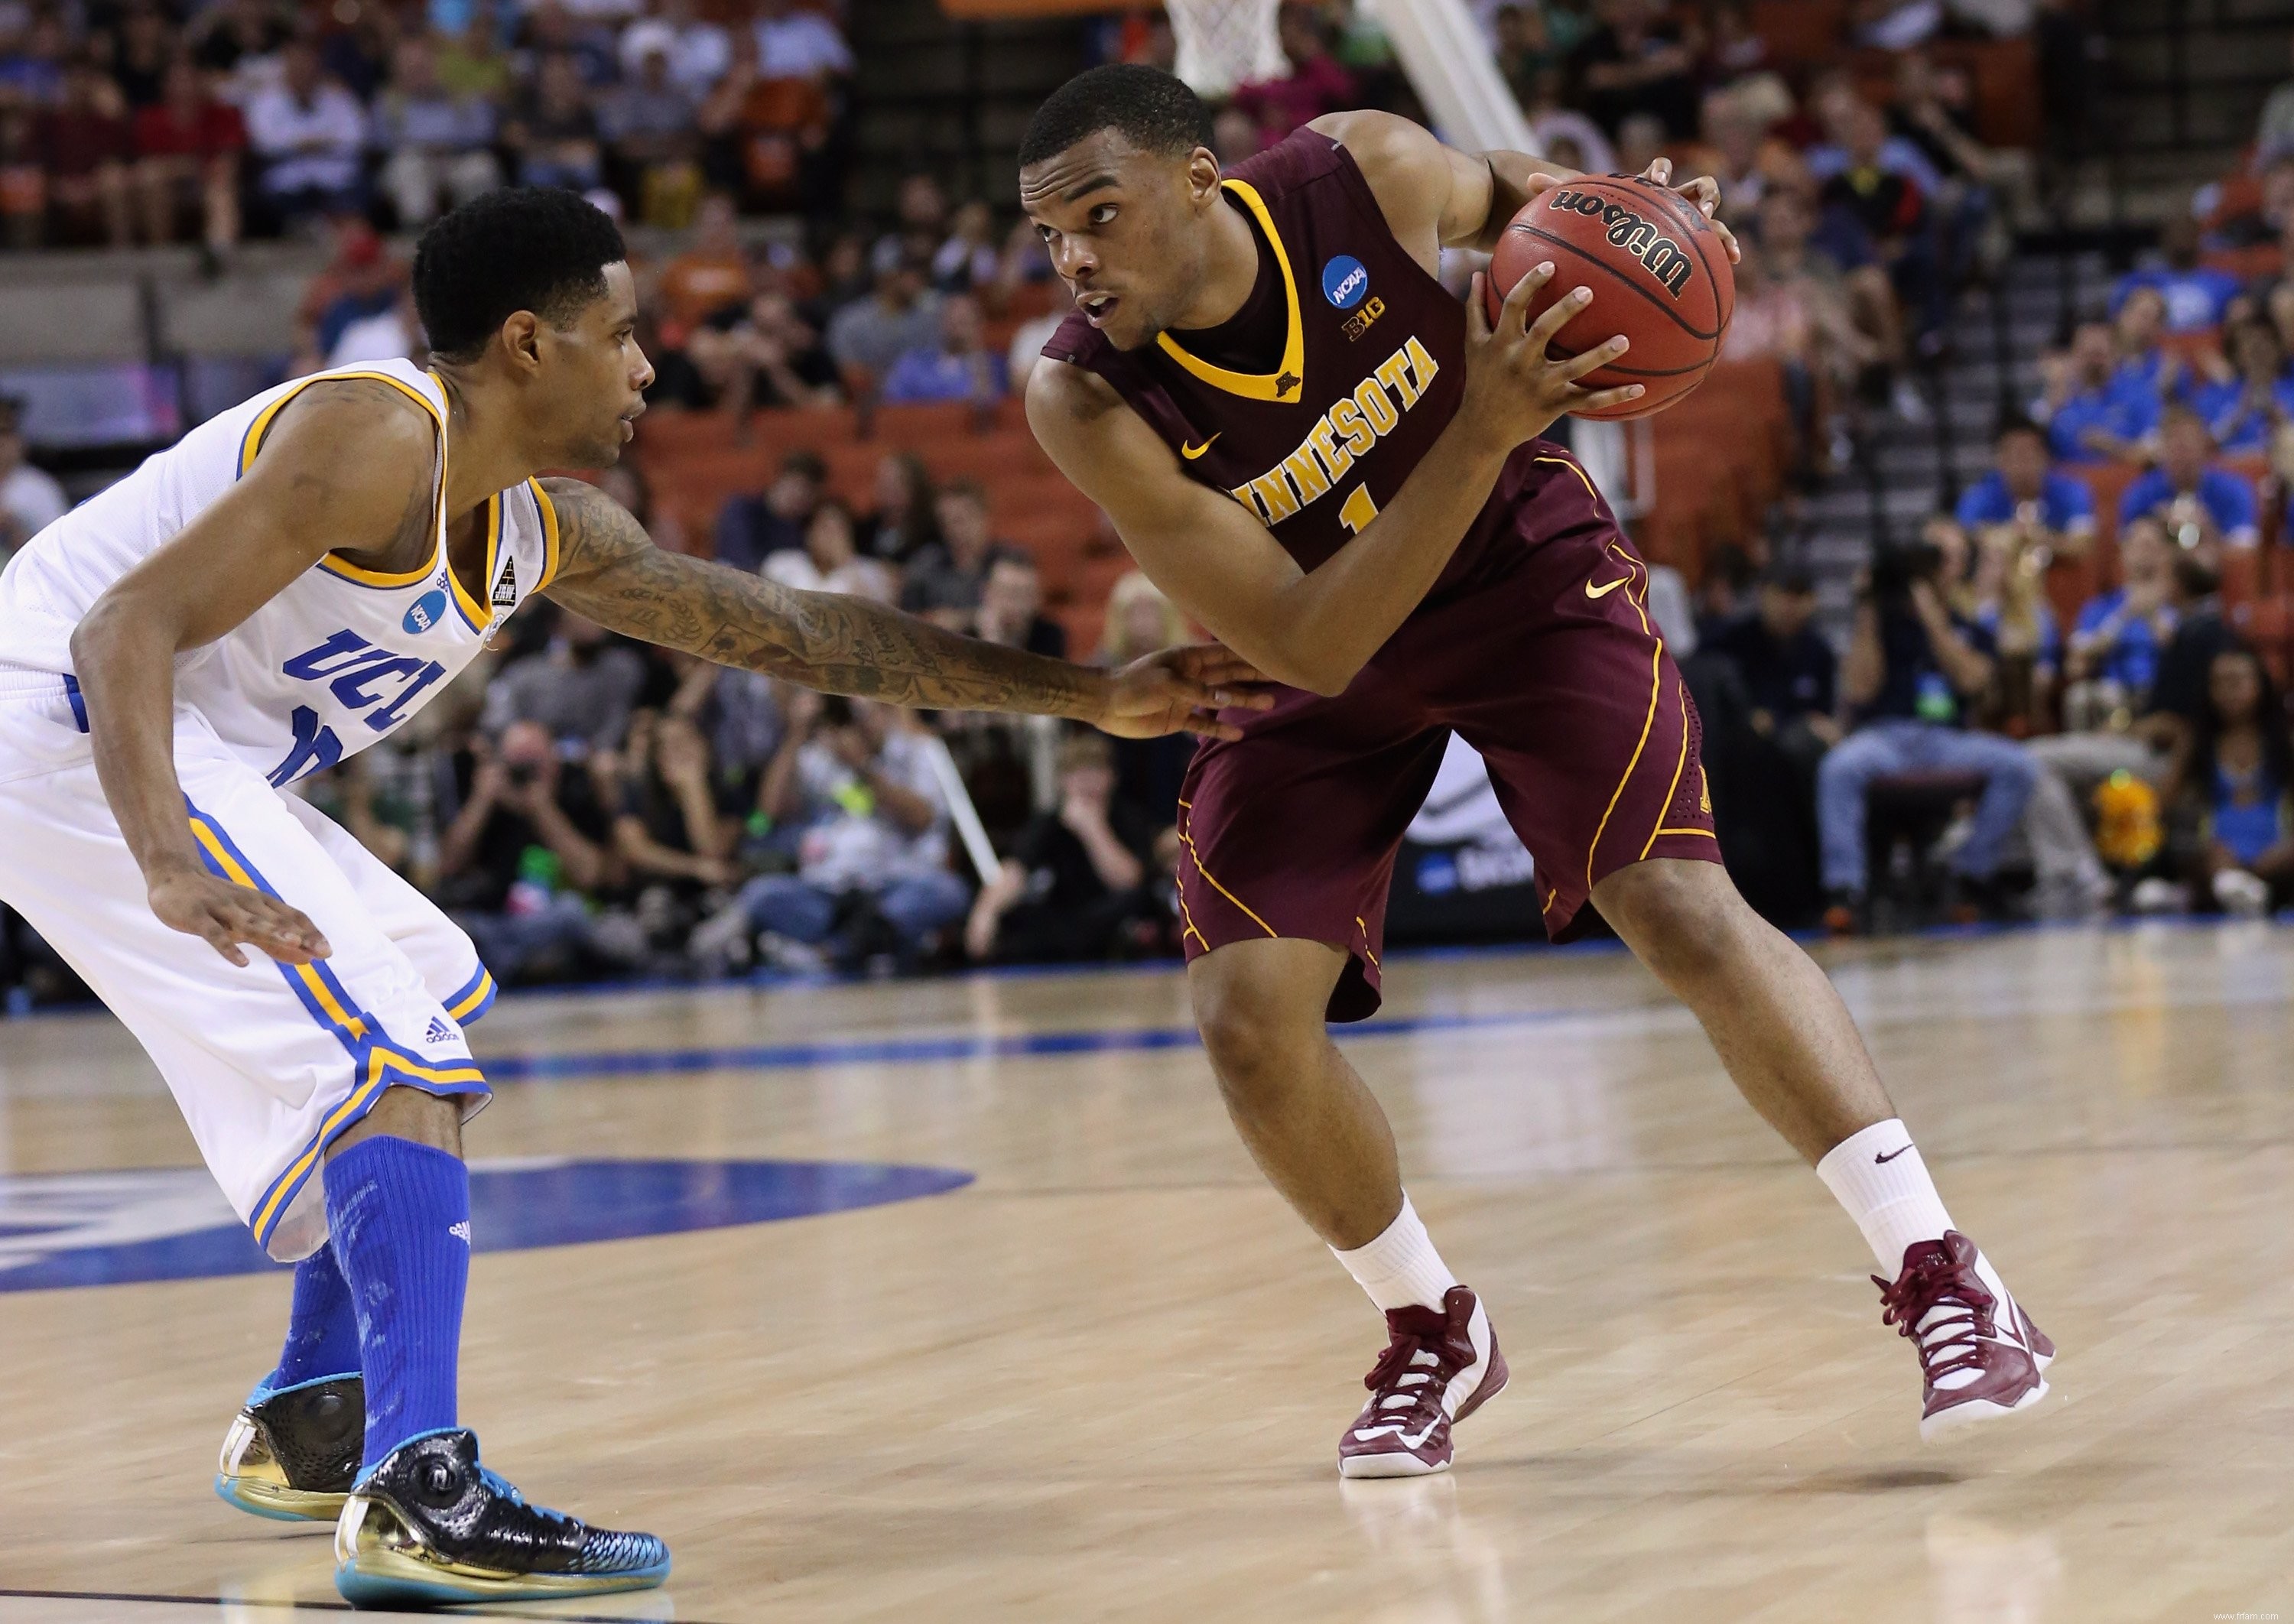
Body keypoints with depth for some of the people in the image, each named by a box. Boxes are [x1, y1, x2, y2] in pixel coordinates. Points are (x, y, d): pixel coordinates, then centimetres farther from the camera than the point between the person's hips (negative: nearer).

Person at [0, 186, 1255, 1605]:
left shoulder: (546, 532, 11)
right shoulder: (381, 439, -19)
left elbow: (795, 632, 17)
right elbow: (128, 627, -27)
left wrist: (1088, 697, 18)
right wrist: (167, 870, -43)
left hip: (183, 754, 11)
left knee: (436, 998, 22)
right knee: (394, 1043, -19)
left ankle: (305, 1429, 27)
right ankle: (419, 1495, -29)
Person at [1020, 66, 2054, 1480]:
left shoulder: (1366, 175, -25)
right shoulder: (1089, 403, -29)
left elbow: (1499, 193, 3)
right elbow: (1310, 650, -31)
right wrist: (1483, 430, -40)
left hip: (1520, 568, -1)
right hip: (1315, 649, 1)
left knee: (1679, 902, -18)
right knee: (1249, 1013, -12)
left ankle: (1939, 1272, -15)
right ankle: (1434, 1336, 12)